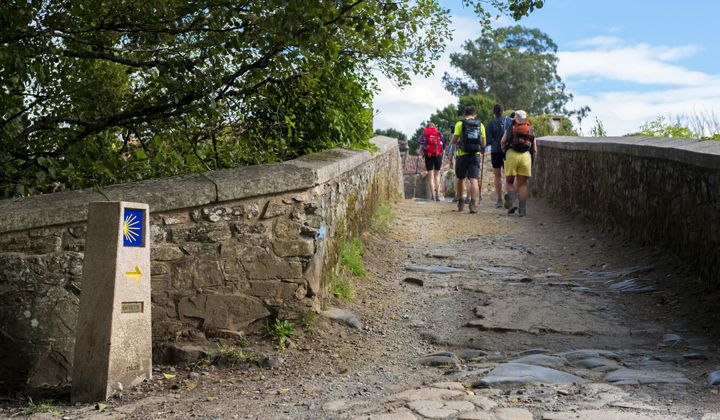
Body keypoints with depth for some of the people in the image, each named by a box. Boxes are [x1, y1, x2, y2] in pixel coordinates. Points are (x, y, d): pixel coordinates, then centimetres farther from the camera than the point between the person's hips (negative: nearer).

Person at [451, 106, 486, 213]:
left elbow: (453, 141, -5)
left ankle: (460, 202, 24)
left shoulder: (460, 124, -1)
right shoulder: (480, 125, 8)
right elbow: (483, 143, 10)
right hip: (475, 155, 1)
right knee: (473, 179, -5)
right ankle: (473, 203, -19)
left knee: (460, 178, 17)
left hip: (463, 155, -1)